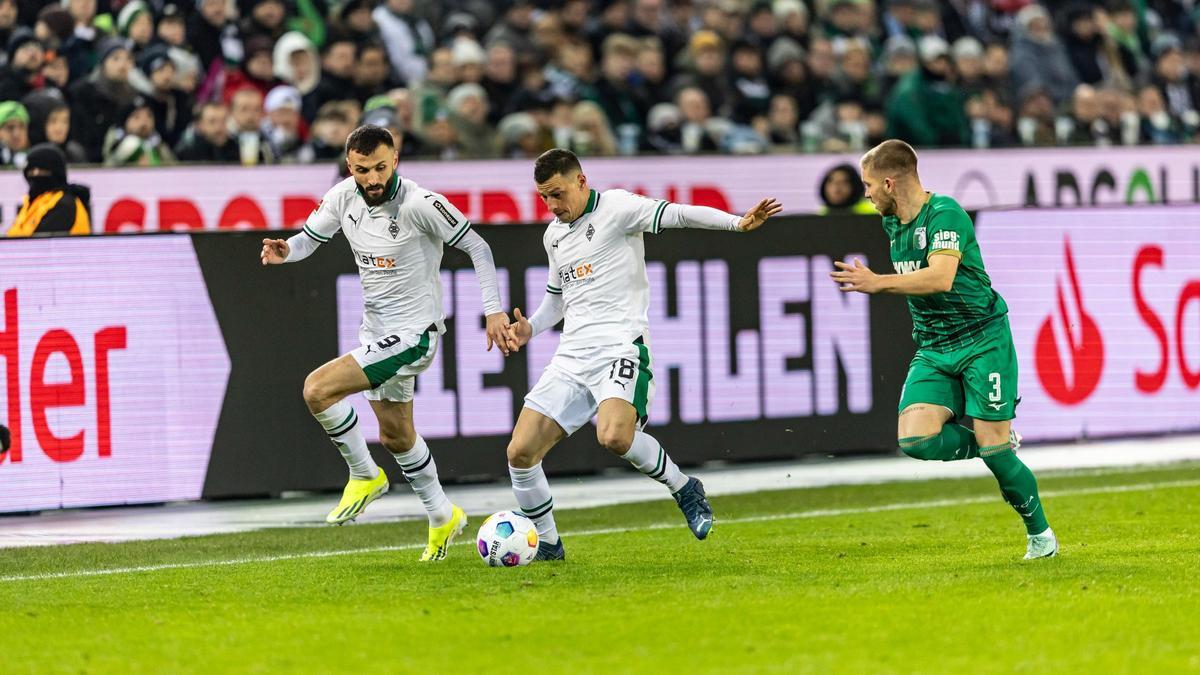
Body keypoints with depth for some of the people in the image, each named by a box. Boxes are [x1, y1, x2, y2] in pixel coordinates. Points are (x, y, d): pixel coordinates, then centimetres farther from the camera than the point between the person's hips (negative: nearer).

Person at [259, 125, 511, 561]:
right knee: (395, 435, 20)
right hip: (376, 333, 8)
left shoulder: (420, 205, -22)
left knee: (318, 389, -21)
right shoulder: (343, 198, -4)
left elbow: (476, 247, -12)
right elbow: (309, 237, 9)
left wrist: (494, 311, -14)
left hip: (412, 335, -8)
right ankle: (443, 518, 40)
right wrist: (285, 250, -15)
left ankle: (365, 476, 0)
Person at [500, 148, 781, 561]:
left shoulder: (616, 208, -3)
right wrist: (530, 328, 14)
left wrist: (736, 223, -32)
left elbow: (674, 215, -17)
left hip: (620, 347, -7)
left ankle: (683, 488, -6)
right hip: (571, 355, 7)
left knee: (614, 436, -33)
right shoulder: (553, 235, 20)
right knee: (520, 452, -4)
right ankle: (546, 543, 14)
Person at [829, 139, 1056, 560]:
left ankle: (1040, 533, 12)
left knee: (993, 448, -9)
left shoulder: (944, 214, -16)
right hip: (932, 351, 7)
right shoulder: (893, 223, 11)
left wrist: (878, 283, -31)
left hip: (982, 342, -7)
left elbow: (940, 278, -31)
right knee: (915, 440, -16)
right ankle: (999, 445, 9)